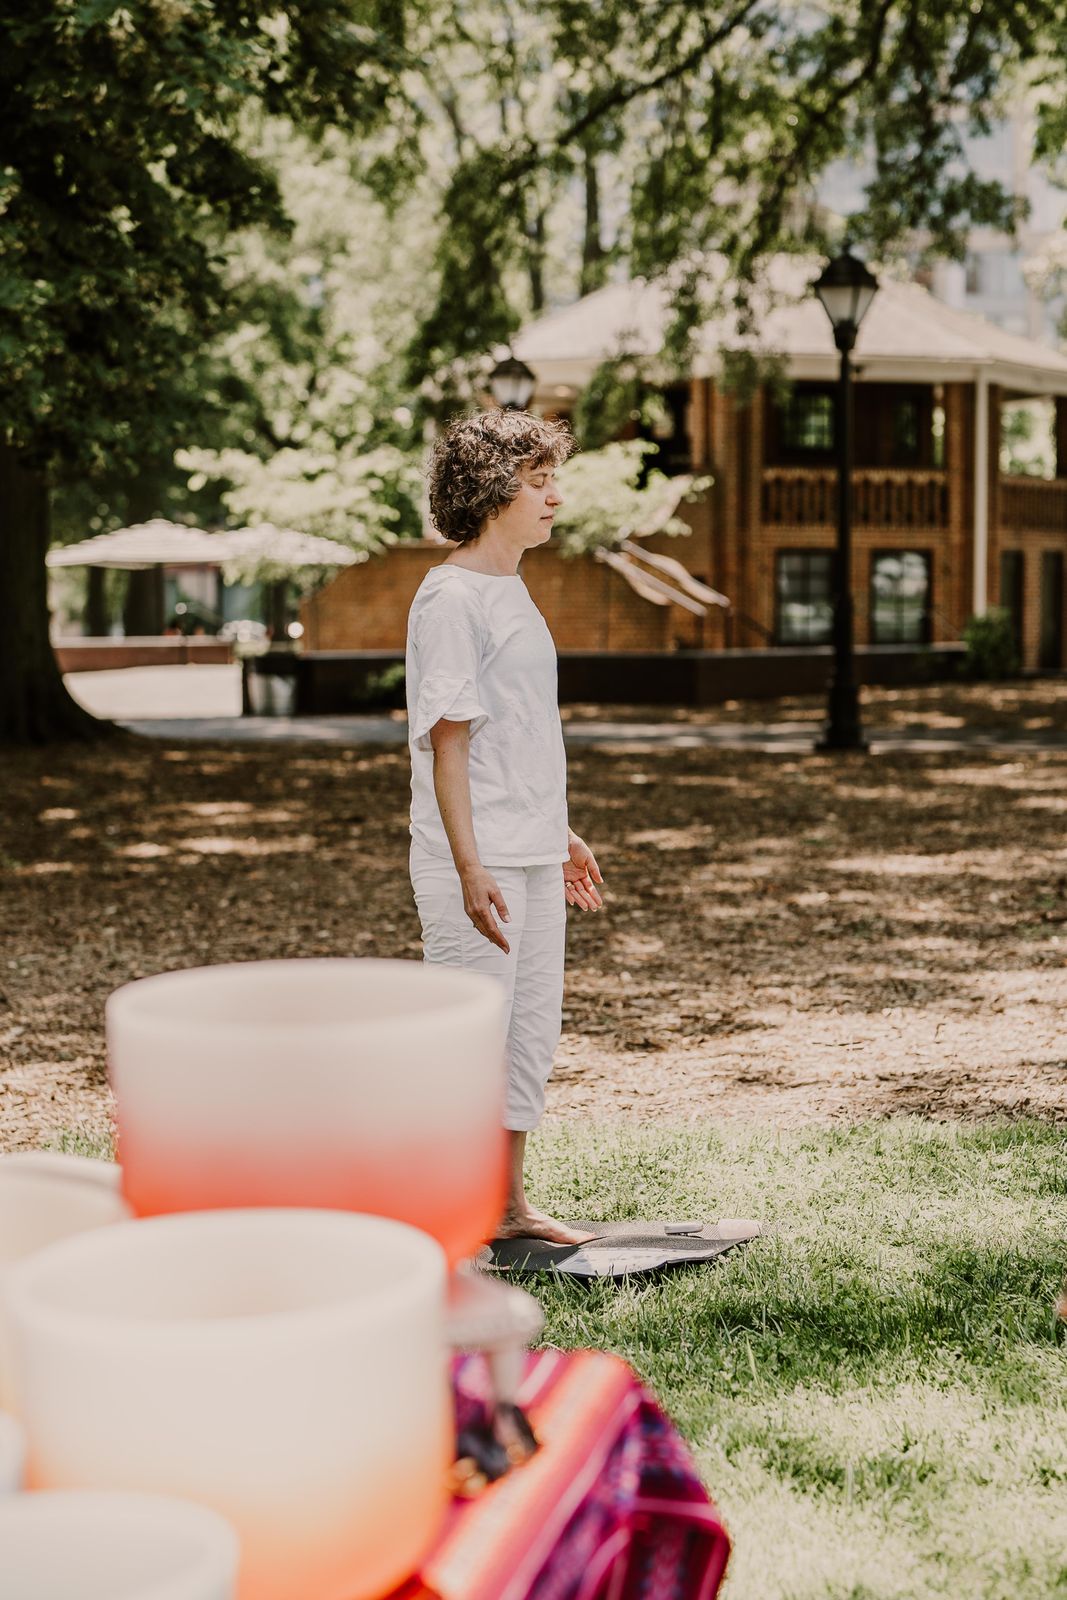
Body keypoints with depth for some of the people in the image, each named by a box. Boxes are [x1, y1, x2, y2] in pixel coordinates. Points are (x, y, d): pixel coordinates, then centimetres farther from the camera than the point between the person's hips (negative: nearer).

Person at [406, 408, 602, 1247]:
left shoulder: (511, 590, 15)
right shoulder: (450, 598, -13)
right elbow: (448, 738, -18)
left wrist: (559, 834, 25)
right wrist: (470, 867, -23)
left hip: (533, 856, 9)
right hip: (475, 860, -9)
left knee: (532, 1027, 13)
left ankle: (507, 1203, 24)